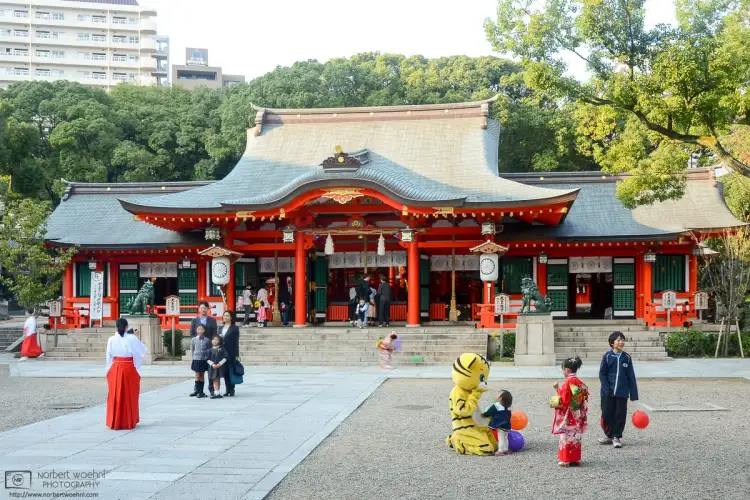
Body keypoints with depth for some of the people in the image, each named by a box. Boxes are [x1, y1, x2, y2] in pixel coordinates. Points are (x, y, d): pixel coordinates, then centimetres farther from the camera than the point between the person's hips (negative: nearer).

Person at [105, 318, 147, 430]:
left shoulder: (112, 339, -3)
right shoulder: (132, 338, -9)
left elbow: (109, 356, 2)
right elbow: (144, 350, 0)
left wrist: (108, 370, 14)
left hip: (115, 369, 2)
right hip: (129, 369, -2)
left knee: (115, 395, 10)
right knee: (129, 396, 9)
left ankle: (114, 422, 14)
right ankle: (129, 422, 14)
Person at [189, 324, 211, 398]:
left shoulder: (207, 340, -2)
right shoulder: (194, 339, -1)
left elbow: (210, 349, 5)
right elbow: (192, 349, 6)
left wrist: (206, 352, -9)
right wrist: (194, 356, 2)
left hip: (204, 360, 1)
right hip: (196, 359, -1)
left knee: (202, 375, 8)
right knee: (197, 375, 1)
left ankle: (201, 391, 13)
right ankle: (196, 390, 8)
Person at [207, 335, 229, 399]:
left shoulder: (222, 349, 0)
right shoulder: (211, 350, 4)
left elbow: (225, 358, -4)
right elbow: (208, 359, 2)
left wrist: (219, 364, -14)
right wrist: (212, 364, -13)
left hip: (220, 366, -1)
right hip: (212, 367, 1)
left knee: (218, 379, 5)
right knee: (214, 380, 0)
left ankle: (217, 392, 12)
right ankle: (216, 393, 0)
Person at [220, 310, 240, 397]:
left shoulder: (235, 328, -2)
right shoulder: (221, 328, 15)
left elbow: (236, 342, -6)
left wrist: (236, 355, -10)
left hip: (231, 353, -5)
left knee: (231, 371, -2)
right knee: (225, 372, 6)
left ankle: (231, 390, 4)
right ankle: (228, 390, 12)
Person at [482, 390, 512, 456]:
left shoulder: (495, 406, -16)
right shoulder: (507, 407, 7)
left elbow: (489, 412, -7)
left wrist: (484, 415, 13)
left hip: (500, 425, -8)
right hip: (507, 425, 8)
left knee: (500, 438, -5)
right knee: (505, 438, 18)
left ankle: (500, 451, -3)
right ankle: (505, 449, 26)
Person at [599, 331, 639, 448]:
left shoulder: (627, 357, 2)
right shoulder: (607, 356, -3)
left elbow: (631, 376, 5)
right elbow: (602, 374, -1)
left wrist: (633, 394, 1)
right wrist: (607, 390, -11)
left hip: (622, 392, 1)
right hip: (608, 393, -1)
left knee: (620, 415, 4)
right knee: (607, 414, 4)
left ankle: (617, 437, 17)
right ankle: (609, 435, 23)